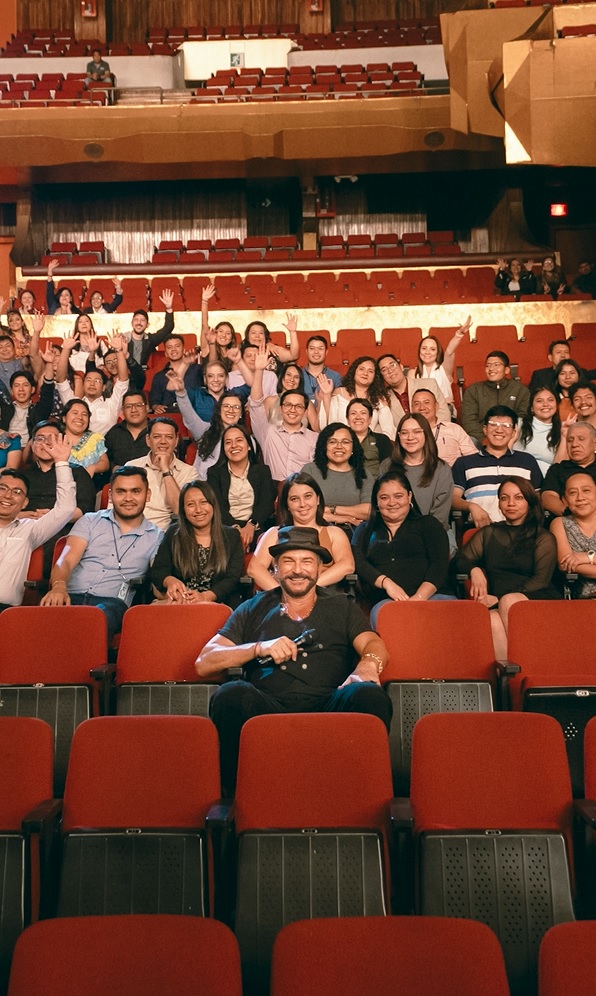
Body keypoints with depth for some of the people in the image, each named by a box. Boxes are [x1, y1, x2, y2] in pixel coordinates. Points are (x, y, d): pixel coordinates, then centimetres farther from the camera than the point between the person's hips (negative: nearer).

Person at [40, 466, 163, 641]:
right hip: (72, 596, 1)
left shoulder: (156, 537, 17)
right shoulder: (89, 521, 19)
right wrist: (59, 586, -20)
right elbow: (66, 561, 4)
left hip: (112, 602, 0)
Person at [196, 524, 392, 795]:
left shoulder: (341, 608, 25)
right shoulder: (253, 610, 23)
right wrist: (258, 648, -2)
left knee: (369, 695, -32)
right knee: (232, 694, -32)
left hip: (327, 706, 0)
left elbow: (375, 645, 7)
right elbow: (204, 664, 15)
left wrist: (368, 664, -19)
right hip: (268, 708, 0)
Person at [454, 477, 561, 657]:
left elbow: (541, 581, 0)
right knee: (493, 621, -35)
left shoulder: (543, 538, 12)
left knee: (509, 601, -36)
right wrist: (474, 570, -6)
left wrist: (499, 599, -11)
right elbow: (460, 560, 19)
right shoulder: (488, 533, 25)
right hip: (499, 605, 2)